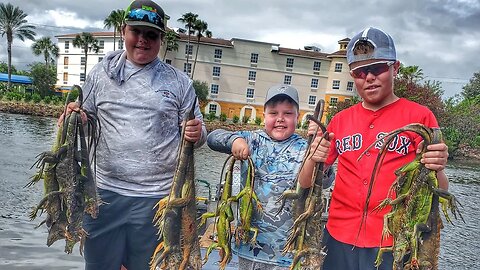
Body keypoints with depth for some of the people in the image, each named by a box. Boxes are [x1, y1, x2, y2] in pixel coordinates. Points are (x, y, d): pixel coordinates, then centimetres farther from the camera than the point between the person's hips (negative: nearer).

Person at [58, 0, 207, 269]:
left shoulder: (179, 81, 2)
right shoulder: (101, 74, 5)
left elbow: (198, 132, 6)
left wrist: (197, 133, -16)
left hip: (157, 196, -1)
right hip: (106, 190, 1)